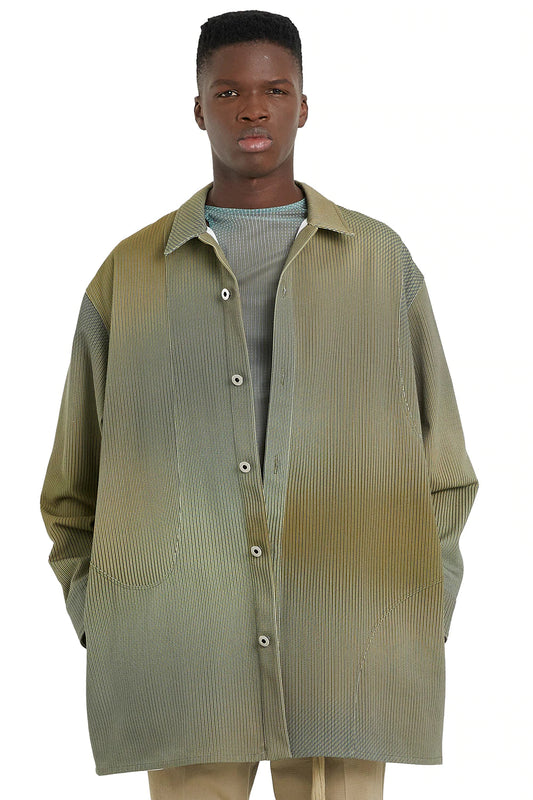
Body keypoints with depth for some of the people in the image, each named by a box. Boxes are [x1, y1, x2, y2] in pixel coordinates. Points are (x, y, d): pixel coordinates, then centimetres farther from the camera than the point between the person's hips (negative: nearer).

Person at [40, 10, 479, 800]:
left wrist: (422, 609, 3)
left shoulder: (382, 260, 12)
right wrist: (98, 620, 2)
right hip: (177, 661, 0)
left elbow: (442, 467, 12)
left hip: (351, 662, 0)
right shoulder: (129, 274, 11)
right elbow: (73, 487, 12)